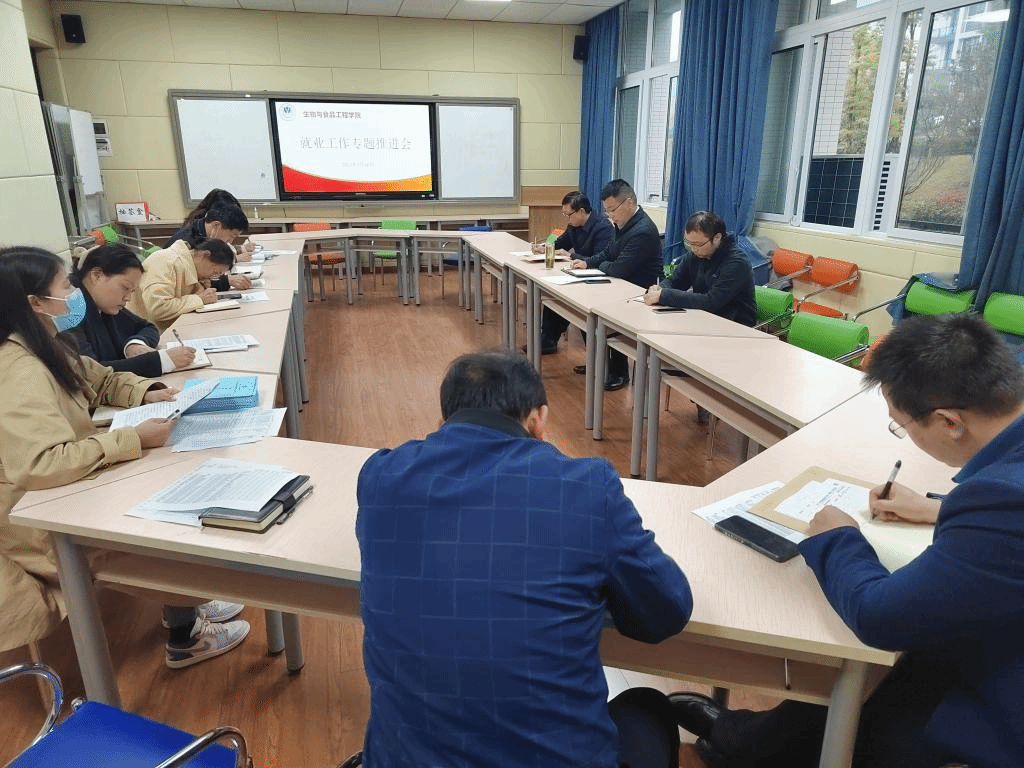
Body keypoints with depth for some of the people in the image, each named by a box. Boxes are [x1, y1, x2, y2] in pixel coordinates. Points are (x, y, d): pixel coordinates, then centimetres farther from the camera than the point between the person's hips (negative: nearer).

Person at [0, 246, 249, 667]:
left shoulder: (42, 347, 1)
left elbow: (102, 381, 17)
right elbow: (40, 465, -41)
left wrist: (147, 392, -3)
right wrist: (134, 439, -36)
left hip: (65, 488, 9)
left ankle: (184, 607, 21)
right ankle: (184, 639, 13)